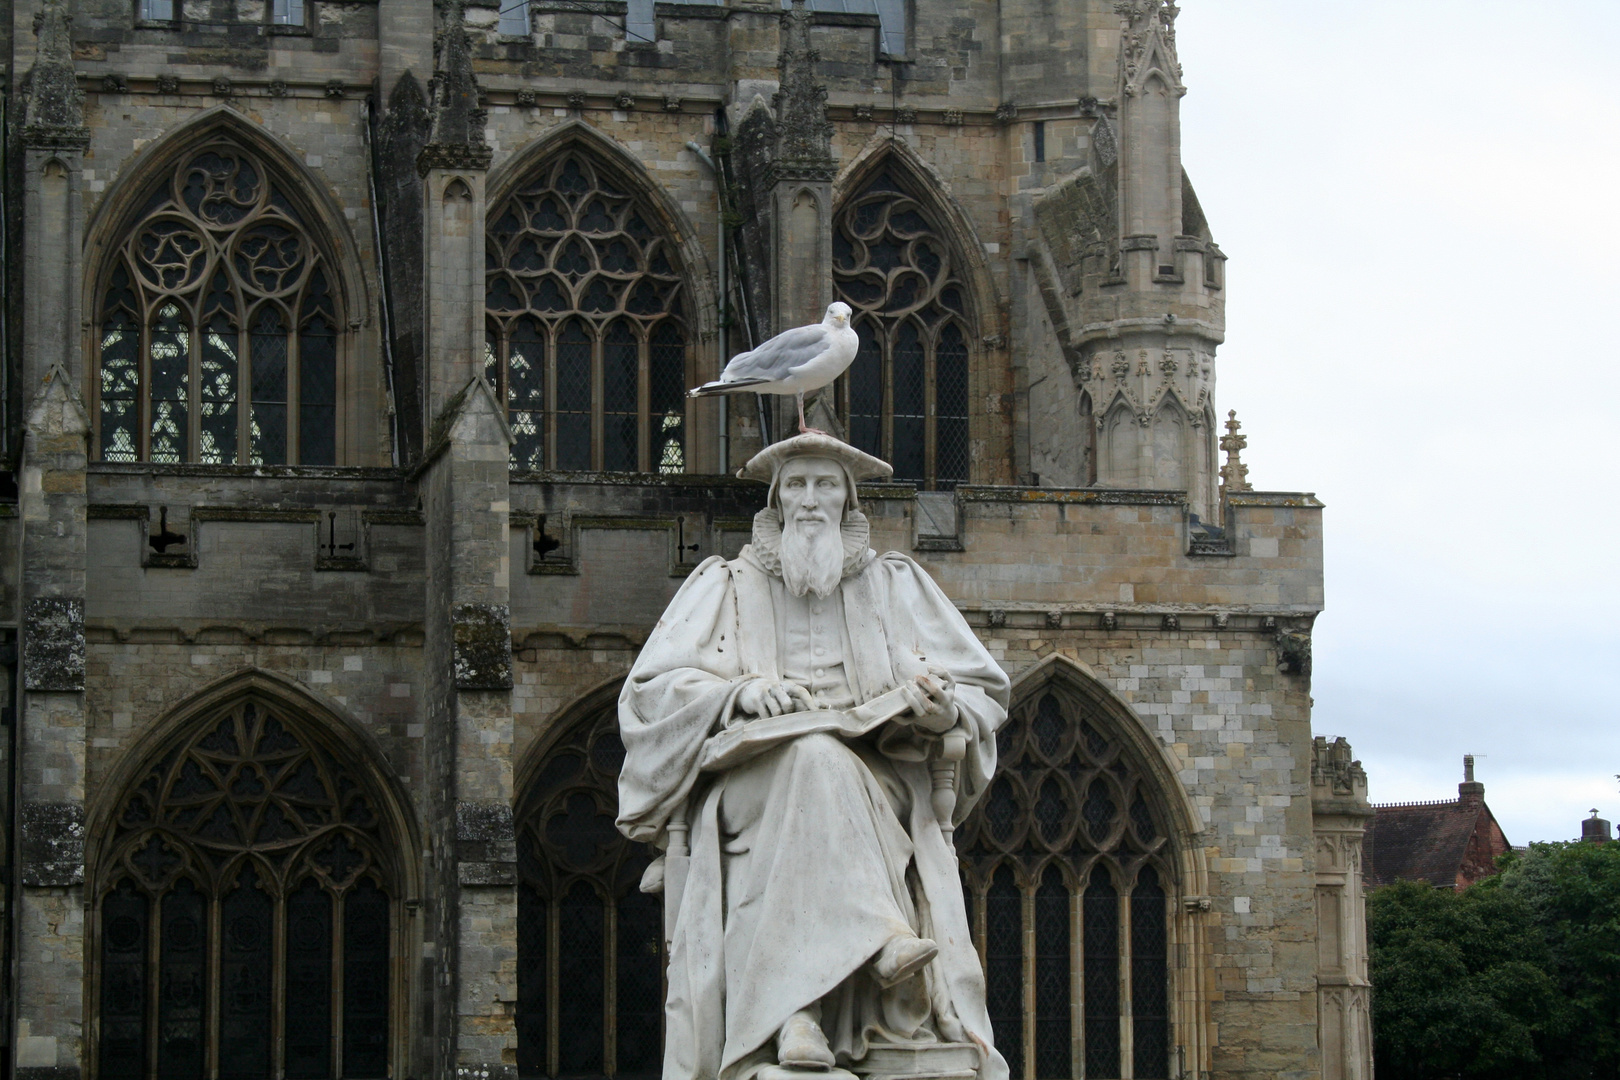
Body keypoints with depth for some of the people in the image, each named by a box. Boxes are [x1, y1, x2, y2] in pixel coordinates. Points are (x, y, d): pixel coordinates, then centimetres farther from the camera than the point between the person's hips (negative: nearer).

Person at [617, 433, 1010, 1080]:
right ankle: (879, 941, -49)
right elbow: (651, 689, 6)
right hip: (753, 778, -1)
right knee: (815, 755, -37)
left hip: (881, 789, 1)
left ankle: (800, 1009, -47)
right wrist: (739, 693, -13)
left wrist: (944, 707, -9)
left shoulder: (897, 585, 20)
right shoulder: (726, 586, 17)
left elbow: (984, 693, 16)